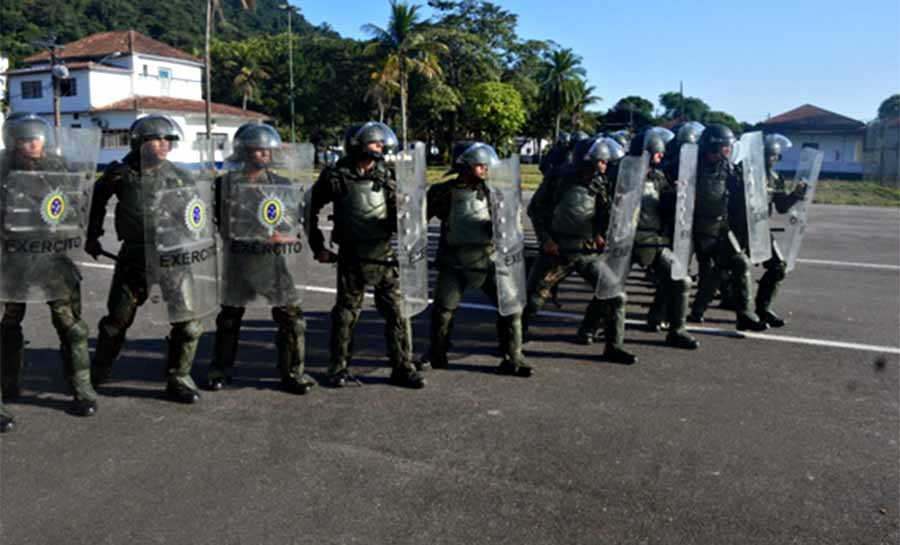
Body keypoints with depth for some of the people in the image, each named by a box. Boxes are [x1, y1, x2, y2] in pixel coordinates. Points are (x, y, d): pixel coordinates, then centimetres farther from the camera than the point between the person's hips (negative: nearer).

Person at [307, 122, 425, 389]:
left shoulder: (386, 176, 5)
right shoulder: (335, 177, -3)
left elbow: (396, 218, 5)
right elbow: (311, 210, 5)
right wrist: (318, 246, 4)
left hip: (386, 254, 3)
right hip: (352, 257, -2)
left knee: (397, 312, 4)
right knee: (346, 313, 8)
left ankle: (402, 367, 15)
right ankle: (339, 368, 22)